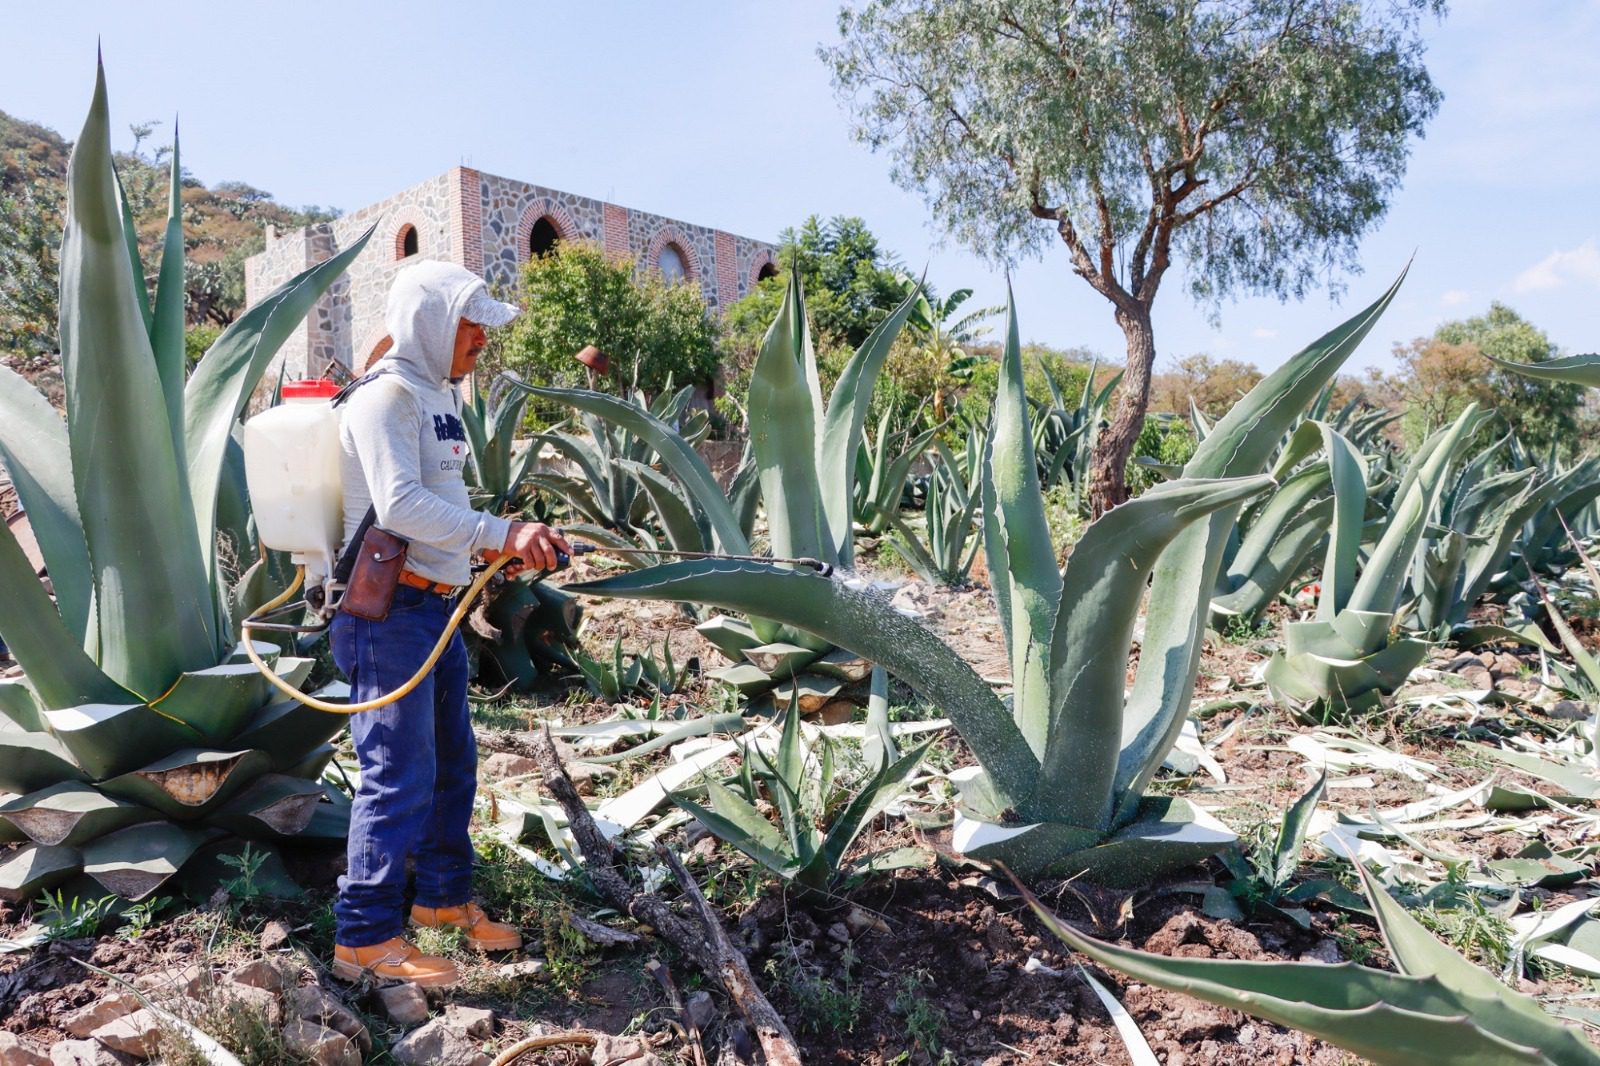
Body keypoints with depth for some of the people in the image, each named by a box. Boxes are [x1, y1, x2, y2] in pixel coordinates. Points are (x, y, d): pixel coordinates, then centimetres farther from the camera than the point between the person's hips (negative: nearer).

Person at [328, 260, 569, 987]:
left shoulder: (437, 396, 17)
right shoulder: (386, 395, -13)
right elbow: (399, 504, -25)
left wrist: (496, 547, 8)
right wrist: (500, 533, -30)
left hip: (437, 606, 10)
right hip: (389, 608, -10)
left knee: (452, 763, 17)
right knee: (401, 774, -5)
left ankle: (445, 898, 32)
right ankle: (364, 937, 9)